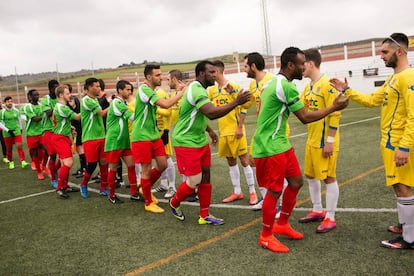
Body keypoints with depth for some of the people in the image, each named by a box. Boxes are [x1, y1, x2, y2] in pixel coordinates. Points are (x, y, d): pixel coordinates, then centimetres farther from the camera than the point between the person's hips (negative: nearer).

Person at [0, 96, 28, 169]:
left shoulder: (16, 110, 4)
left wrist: (20, 128, 22)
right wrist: (8, 130, -15)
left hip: (17, 132, 2)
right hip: (7, 133, -2)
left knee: (19, 146, -10)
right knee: (9, 149, 8)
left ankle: (23, 161, -14)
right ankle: (11, 162, 23)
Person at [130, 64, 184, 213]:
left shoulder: (152, 91, 12)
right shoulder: (144, 90, -18)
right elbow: (165, 104, -26)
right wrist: (180, 93, -15)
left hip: (154, 135, 9)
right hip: (142, 136, -9)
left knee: (162, 165, 9)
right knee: (147, 169, 0)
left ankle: (146, 188, 32)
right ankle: (148, 203, 15)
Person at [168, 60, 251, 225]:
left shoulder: (199, 89, 10)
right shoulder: (196, 90, -23)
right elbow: (212, 113, -36)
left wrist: (209, 131, 21)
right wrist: (237, 102, -33)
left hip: (200, 141, 10)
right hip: (186, 143, -10)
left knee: (205, 177, 9)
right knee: (195, 180, -5)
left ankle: (204, 216, 18)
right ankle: (174, 203, 23)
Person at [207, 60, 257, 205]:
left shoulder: (234, 87, -10)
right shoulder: (212, 90, 9)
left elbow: (243, 108, -11)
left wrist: (240, 127, -15)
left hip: (235, 131, -6)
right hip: (223, 131, 7)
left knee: (244, 160, -1)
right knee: (231, 161, 12)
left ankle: (252, 192, 9)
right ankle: (237, 192, 22)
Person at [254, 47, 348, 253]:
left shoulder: (275, 83, 13)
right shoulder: (286, 86, -20)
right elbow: (305, 117, -16)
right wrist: (334, 107, -6)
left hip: (280, 144, 10)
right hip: (270, 148, -10)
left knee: (296, 182, 15)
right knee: (274, 190, -1)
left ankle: (282, 224, 31)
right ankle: (266, 236, 16)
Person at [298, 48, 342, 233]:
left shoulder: (326, 84, -16)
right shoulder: (308, 86, 12)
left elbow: (335, 114, -19)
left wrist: (329, 141, -20)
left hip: (325, 141, -9)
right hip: (311, 140, 9)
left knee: (328, 177, 0)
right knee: (310, 175, 16)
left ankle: (330, 218, 12)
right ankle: (317, 210, 31)